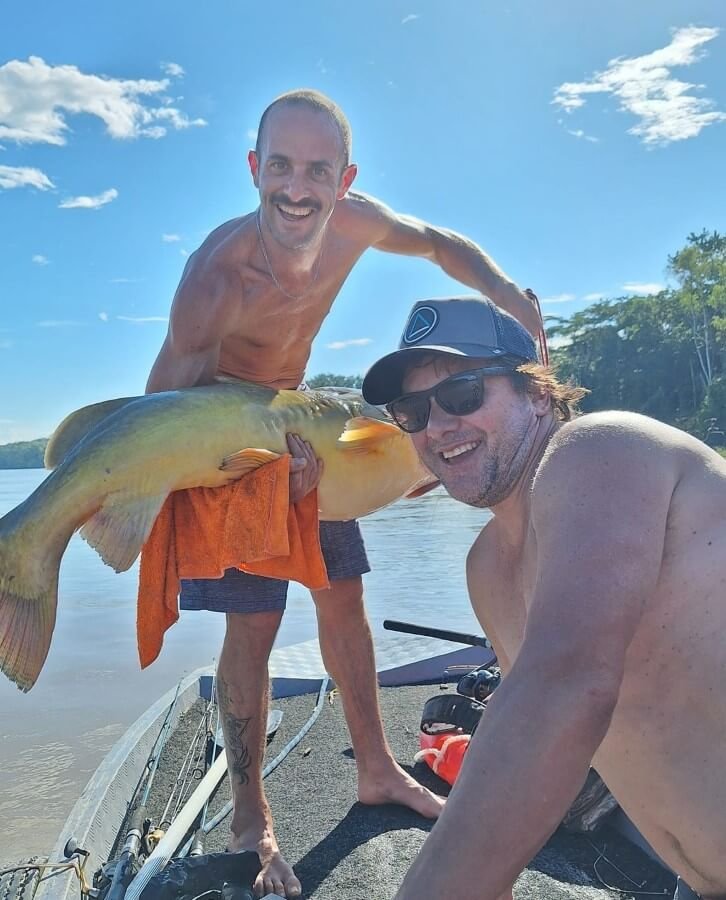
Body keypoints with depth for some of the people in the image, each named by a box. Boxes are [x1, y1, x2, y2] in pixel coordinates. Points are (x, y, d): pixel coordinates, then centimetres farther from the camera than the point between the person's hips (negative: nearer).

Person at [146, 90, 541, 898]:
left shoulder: (353, 224, -16)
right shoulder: (218, 272, -33)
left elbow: (442, 245, 2)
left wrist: (510, 298, -17)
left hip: (295, 423, 6)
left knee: (342, 593, 9)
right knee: (253, 622, -8)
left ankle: (377, 771, 27)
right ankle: (250, 821, 13)